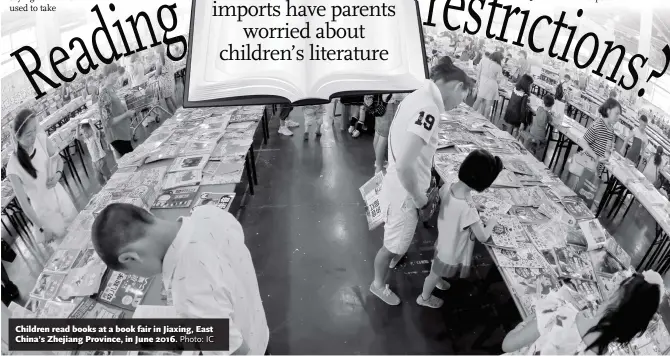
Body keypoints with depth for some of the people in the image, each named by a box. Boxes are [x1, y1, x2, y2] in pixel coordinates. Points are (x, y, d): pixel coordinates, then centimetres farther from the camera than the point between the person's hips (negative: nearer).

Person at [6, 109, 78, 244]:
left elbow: (59, 160, 1)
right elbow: (23, 202, -20)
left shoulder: (42, 139, -20)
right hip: (43, 208, -4)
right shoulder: (13, 167, -29)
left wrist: (58, 174, -21)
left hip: (60, 196, 4)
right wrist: (42, 228, -15)